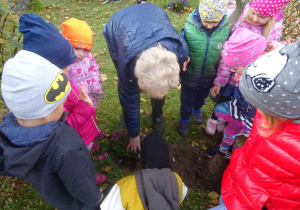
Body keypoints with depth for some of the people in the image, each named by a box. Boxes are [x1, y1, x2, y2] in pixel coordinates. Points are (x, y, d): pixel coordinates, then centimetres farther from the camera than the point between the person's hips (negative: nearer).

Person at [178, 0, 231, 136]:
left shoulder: (226, 28, -16)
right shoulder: (189, 27, -23)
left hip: (208, 78, 3)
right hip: (190, 77, -2)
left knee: (201, 98, 30)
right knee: (186, 102, 20)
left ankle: (197, 110, 64)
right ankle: (184, 119, 50)